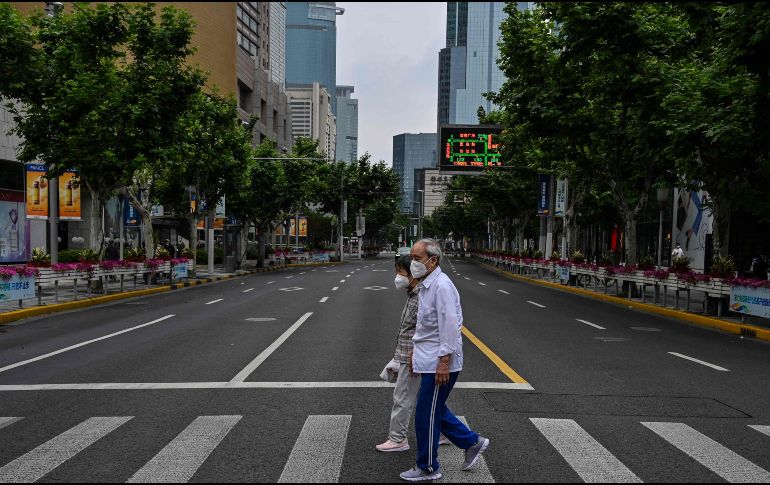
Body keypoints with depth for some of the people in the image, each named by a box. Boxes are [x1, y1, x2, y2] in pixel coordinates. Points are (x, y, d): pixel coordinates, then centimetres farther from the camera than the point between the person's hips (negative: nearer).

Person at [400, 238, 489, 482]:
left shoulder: (442, 286, -19)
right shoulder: (426, 285, 12)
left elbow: (449, 325, -23)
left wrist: (444, 361, -24)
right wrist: (416, 351, 22)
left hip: (439, 362, -10)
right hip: (429, 359, 10)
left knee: (426, 415, 1)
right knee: (435, 410, 17)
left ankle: (427, 468, 16)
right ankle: (472, 442, 30)